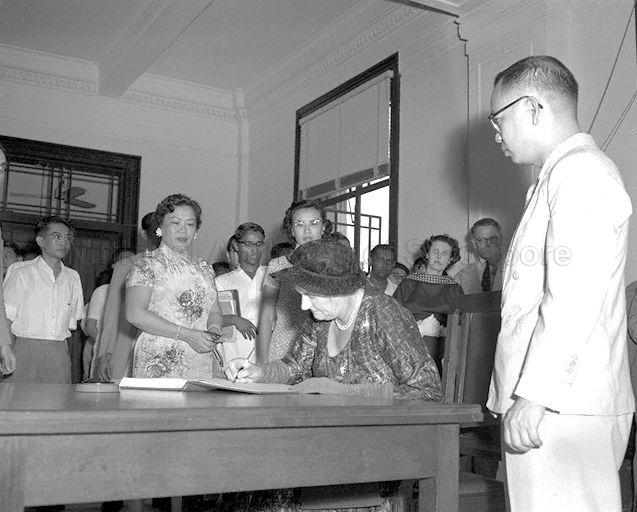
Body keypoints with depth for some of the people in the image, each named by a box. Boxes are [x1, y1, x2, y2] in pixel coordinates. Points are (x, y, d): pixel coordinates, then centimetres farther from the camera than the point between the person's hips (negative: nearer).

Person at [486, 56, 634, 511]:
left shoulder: (581, 171, -9)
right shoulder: (565, 174, 23)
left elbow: (573, 299, -20)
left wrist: (532, 396, -19)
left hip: (560, 406, -10)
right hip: (555, 404, 10)